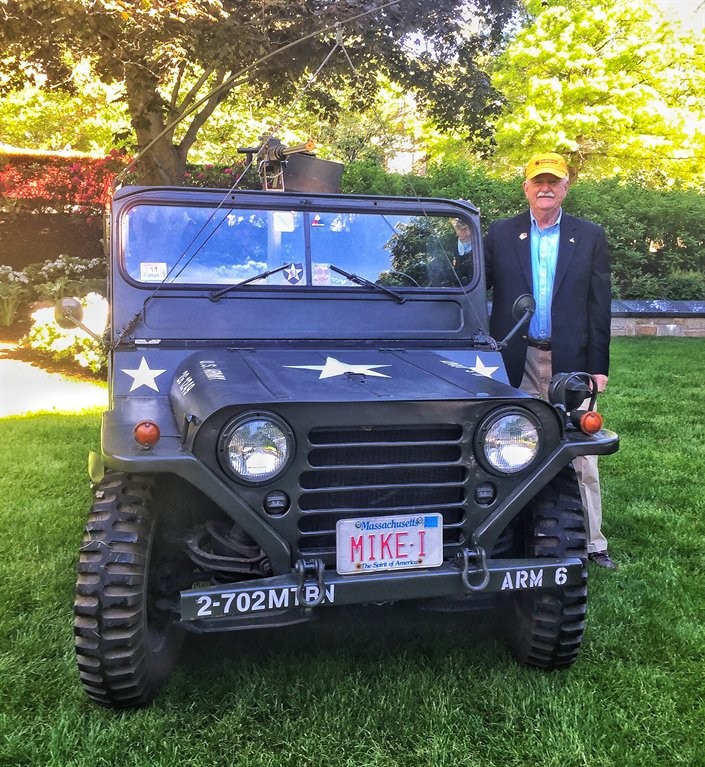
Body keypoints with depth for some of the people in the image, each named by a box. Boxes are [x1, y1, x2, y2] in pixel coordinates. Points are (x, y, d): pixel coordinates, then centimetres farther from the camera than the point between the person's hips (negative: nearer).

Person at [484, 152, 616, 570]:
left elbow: (600, 306, 2)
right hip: (518, 362, 0)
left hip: (571, 361, 0)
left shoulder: (590, 236, 6)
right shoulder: (500, 233, 7)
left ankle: (592, 542, 15)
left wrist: (598, 367, -2)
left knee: (582, 457, 4)